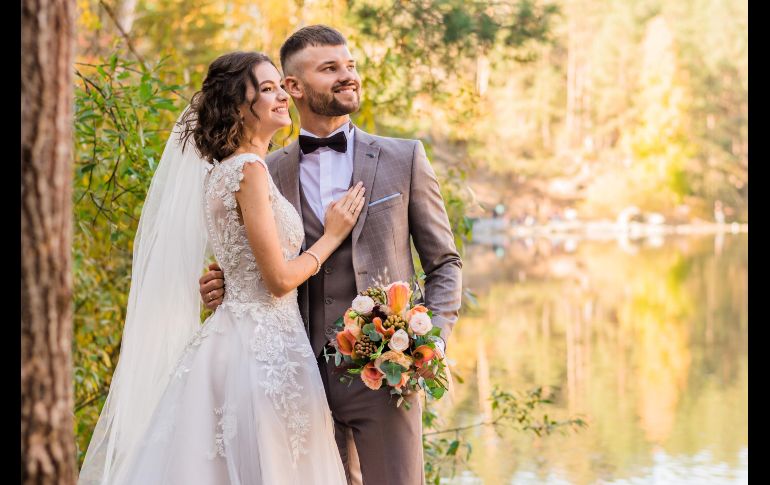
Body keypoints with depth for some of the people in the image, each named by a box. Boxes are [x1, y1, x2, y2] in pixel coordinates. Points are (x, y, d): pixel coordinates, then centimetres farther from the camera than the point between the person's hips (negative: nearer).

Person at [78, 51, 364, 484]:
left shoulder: (224, 170, 14)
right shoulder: (250, 169, -14)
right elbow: (279, 278, -14)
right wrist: (332, 235, -3)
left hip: (240, 335, 9)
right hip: (263, 347, -9)